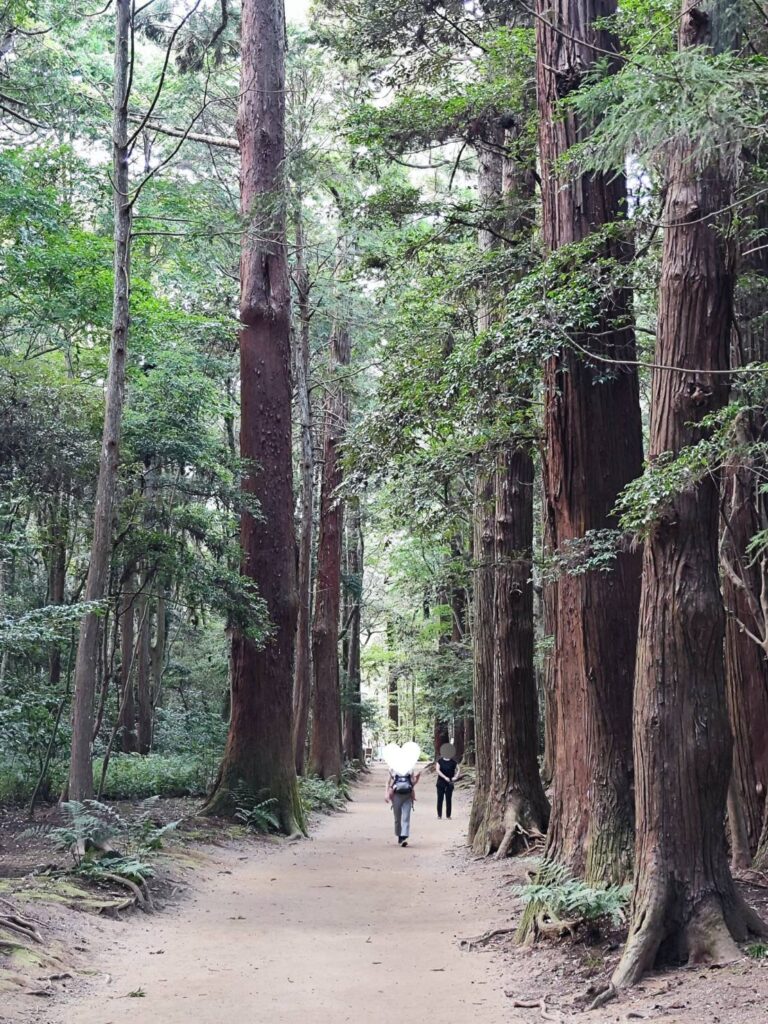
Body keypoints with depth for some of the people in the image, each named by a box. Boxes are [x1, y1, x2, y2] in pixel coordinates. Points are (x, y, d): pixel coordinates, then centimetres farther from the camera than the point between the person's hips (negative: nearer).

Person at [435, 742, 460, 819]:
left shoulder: (453, 761, 5)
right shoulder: (440, 761, 0)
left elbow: (459, 769, 10)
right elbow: (438, 770, -10)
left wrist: (456, 777, -8)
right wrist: (445, 777, -20)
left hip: (450, 783, 1)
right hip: (441, 782, -1)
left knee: (448, 799, 0)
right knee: (440, 799, -1)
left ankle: (448, 815, 6)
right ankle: (439, 815, 5)